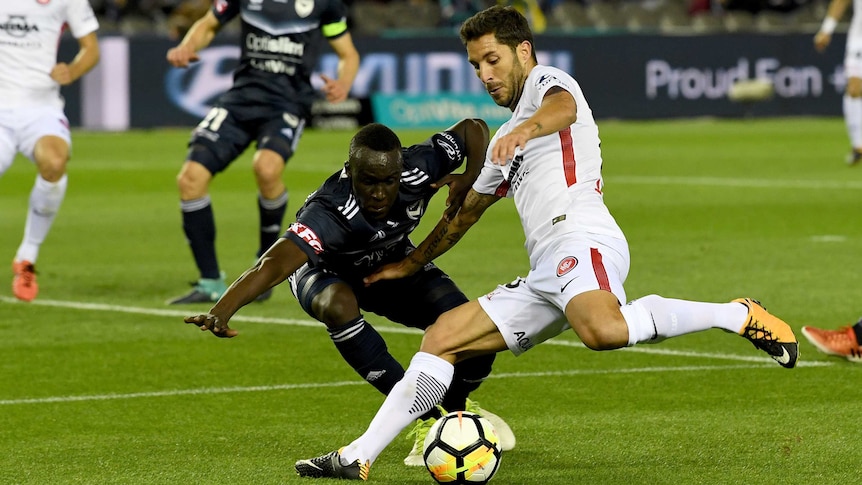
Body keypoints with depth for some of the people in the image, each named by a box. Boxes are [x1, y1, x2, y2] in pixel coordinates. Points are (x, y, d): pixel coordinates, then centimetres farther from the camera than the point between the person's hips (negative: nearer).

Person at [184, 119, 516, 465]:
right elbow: (274, 265, -59)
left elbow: (474, 128, -12)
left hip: (392, 263, 4)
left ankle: (456, 408, 18)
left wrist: (469, 180, -30)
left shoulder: (417, 170, -30)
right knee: (339, 306, -39)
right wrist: (222, 312, -75)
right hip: (327, 273, -4)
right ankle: (426, 419, -26)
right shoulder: (329, 212, -44)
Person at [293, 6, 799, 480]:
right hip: (545, 277, 10)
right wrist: (410, 264, 54)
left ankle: (739, 315, -26)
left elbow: (564, 108, -21)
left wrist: (526, 129, -43)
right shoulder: (505, 141, 33)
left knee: (602, 330, -40)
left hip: (582, 242, -9)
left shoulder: (547, 81, 6)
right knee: (443, 336, 5)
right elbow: (466, 212, 47)